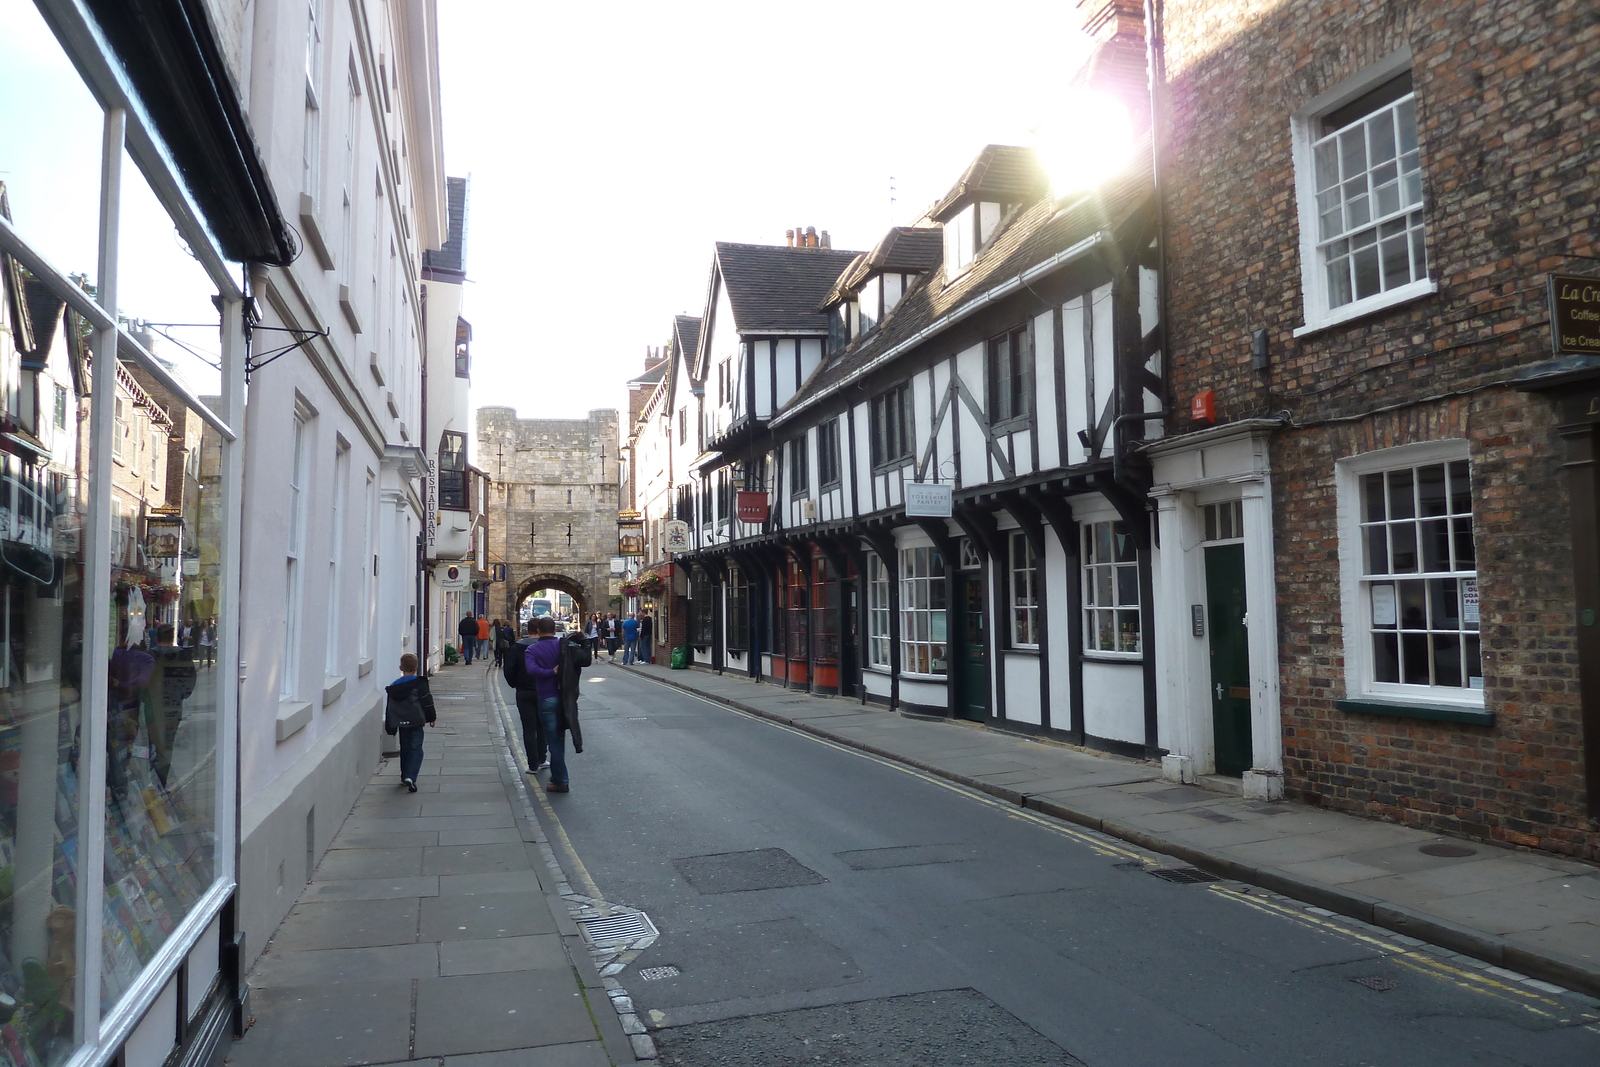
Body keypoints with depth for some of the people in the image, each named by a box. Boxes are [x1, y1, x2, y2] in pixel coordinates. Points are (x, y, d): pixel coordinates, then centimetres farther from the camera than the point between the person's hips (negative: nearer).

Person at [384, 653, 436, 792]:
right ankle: (410, 776, -19)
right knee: (416, 749, -3)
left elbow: (389, 708, 10)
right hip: (416, 722, -4)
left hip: (401, 723, 4)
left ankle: (404, 777, 23)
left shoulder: (393, 687, 7)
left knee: (404, 749, 17)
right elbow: (427, 702, -7)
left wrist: (390, 726, 16)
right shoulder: (420, 683, -7)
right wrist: (431, 718, 5)